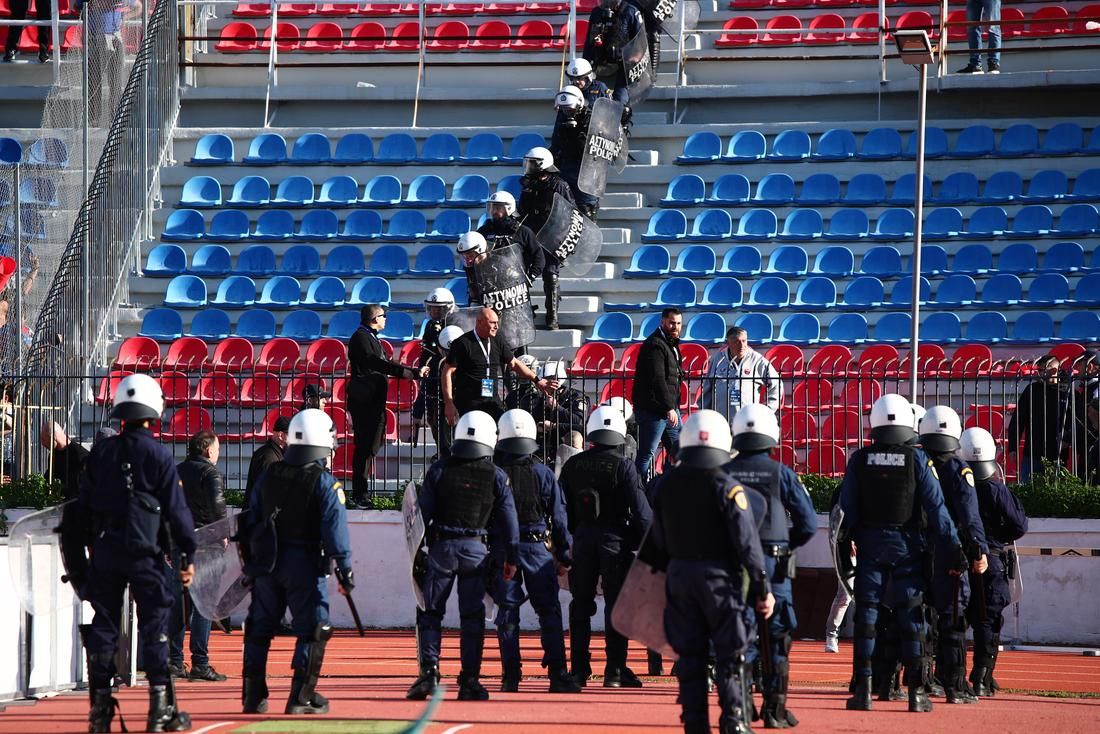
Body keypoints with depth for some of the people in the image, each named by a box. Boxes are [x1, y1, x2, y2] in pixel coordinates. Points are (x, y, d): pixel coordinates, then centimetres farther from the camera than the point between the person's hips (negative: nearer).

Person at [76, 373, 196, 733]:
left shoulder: (100, 453, 5)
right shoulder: (158, 454, -7)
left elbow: (83, 507, 10)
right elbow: (176, 510, -6)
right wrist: (187, 556, 1)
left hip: (104, 552, 4)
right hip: (144, 554, -4)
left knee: (103, 627, 7)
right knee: (155, 627, 2)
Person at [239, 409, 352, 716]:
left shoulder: (268, 477, 8)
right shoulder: (324, 482, -8)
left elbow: (251, 523, 11)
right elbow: (335, 528, -13)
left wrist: (251, 562, 18)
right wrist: (344, 568, -9)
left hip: (268, 561, 5)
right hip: (305, 563, -5)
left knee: (260, 628, 13)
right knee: (312, 630, 2)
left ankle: (253, 696, 15)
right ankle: (301, 697, -2)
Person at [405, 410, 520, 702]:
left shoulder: (438, 470, -1)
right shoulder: (496, 477, 0)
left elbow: (422, 513, 0)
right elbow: (508, 521, 2)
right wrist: (510, 558, 10)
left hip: (442, 547, -1)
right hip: (477, 550, 1)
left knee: (429, 612, 7)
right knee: (472, 616, 6)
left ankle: (429, 670, -6)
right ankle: (469, 680, 5)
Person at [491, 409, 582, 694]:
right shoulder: (544, 474, -2)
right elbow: (559, 518, 1)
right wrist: (565, 556, 9)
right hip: (538, 548, 0)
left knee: (507, 612, 6)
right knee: (549, 612, 5)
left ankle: (511, 676, 4)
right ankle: (557, 674, 0)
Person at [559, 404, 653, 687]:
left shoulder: (573, 465, 3)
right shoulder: (623, 466, -10)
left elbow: (563, 507, 8)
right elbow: (641, 509, -12)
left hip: (583, 538, 4)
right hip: (615, 539, -4)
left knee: (581, 605, 11)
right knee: (617, 605, 1)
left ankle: (579, 669, 12)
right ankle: (615, 670, 0)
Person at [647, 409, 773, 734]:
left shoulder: (665, 484, 2)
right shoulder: (727, 487, -13)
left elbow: (658, 538, 8)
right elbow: (746, 541, -14)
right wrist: (762, 588, -10)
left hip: (679, 577, 4)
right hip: (719, 577, -4)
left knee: (690, 656, 9)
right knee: (730, 656, 2)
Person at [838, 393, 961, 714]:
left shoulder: (859, 460, -3)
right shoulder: (918, 460, -7)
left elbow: (848, 507, 0)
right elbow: (935, 507, -8)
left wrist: (845, 542, 11)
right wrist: (954, 543, -3)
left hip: (870, 543, 1)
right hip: (907, 543, -1)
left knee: (866, 614, 5)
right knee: (911, 615, 3)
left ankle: (862, 689, 2)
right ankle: (917, 691, 3)